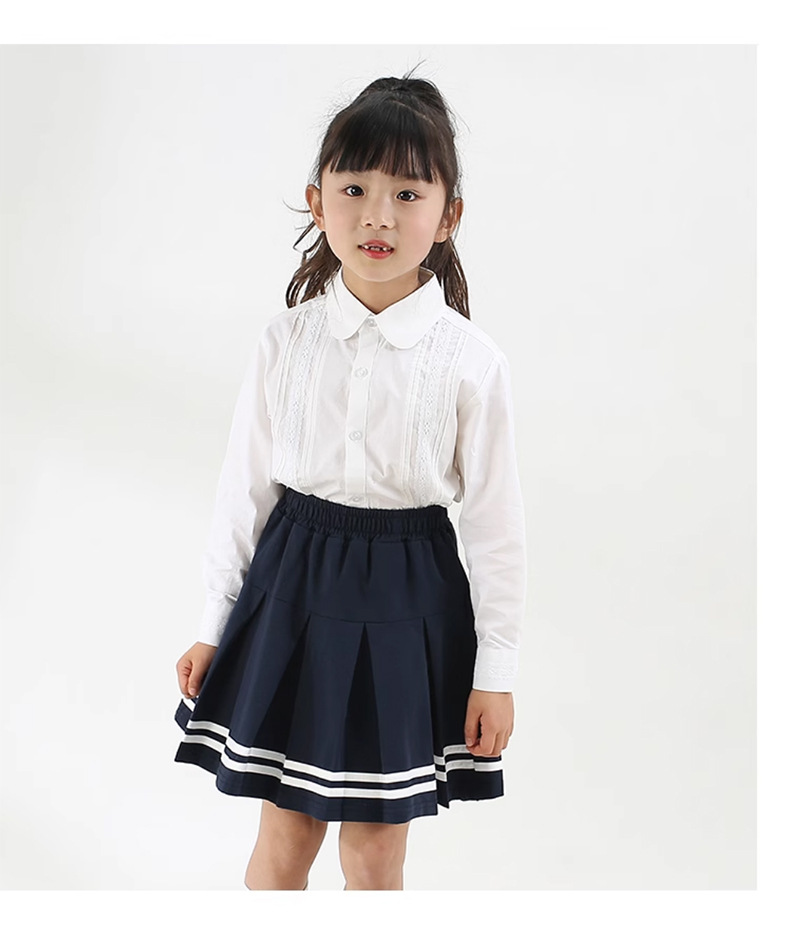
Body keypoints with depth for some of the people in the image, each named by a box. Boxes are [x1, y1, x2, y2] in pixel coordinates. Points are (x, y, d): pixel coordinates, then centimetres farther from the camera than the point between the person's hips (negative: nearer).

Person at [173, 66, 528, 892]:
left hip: (408, 599, -1)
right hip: (295, 583, 1)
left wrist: (496, 670, -1)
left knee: (376, 854, 10)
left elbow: (494, 519, -3)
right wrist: (215, 624, 7)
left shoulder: (471, 360, -8)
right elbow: (245, 483, 4)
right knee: (285, 832, 13)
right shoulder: (286, 341, -4)